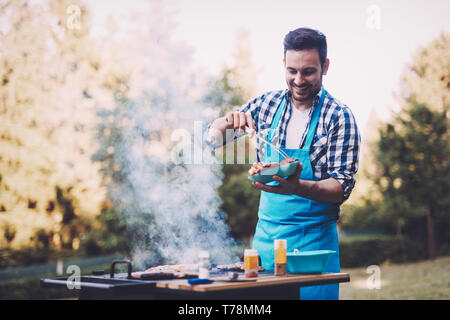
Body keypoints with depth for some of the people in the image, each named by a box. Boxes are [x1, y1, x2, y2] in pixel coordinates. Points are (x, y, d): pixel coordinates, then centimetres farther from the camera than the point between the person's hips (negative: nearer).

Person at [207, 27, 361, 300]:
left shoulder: (339, 117, -9)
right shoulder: (267, 104, 3)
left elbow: (342, 188, -14)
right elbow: (213, 137, 10)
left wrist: (297, 187, -33)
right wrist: (228, 122, -13)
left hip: (313, 240, -4)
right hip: (266, 233, 4)